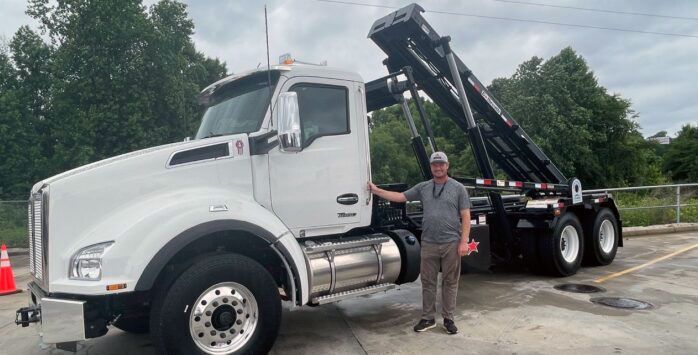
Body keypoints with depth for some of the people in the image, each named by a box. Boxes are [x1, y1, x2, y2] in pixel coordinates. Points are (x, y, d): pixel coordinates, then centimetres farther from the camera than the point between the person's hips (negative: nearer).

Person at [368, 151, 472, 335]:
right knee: (428, 282, 9)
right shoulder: (423, 187, 9)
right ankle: (428, 318, 20)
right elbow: (400, 197, 9)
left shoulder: (458, 188, 1)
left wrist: (464, 241, -9)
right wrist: (376, 190, 4)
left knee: (450, 282, 7)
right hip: (428, 243, 3)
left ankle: (448, 319, 19)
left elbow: (465, 217, -2)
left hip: (451, 243, -2)